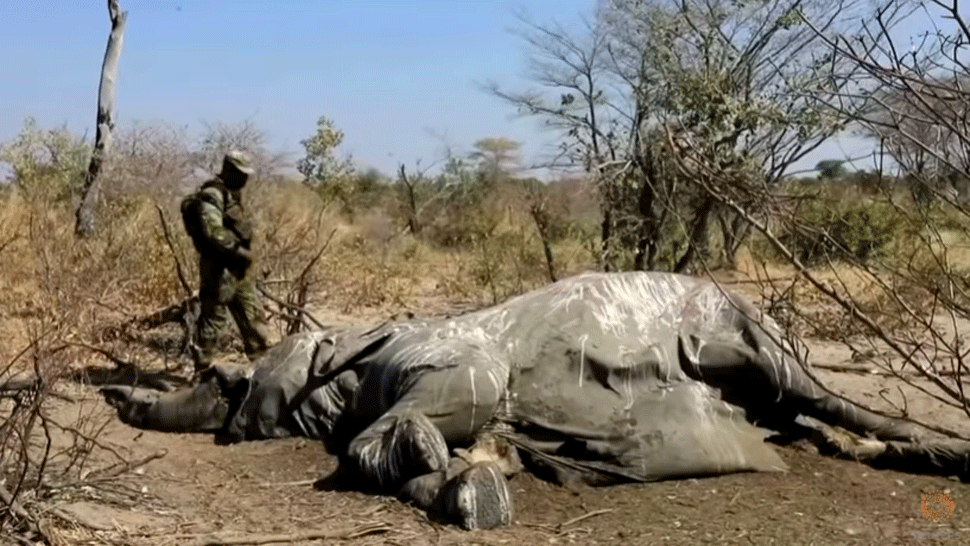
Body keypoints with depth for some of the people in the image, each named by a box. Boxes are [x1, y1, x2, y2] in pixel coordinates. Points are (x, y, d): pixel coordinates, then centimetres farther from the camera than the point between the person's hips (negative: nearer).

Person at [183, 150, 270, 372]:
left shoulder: (232, 193, 15)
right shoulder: (212, 195, -16)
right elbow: (213, 231, -26)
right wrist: (238, 251, -24)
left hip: (238, 268, 10)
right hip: (219, 268, -10)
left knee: (253, 316, 14)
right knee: (213, 319, -3)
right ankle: (202, 368, 6)